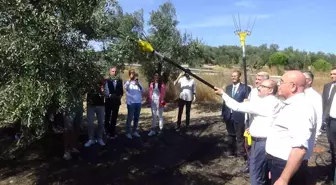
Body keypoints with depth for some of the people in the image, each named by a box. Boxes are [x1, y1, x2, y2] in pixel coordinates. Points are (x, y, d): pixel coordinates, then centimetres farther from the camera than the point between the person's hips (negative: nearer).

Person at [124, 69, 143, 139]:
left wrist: (138, 84, -13)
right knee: (130, 118, -2)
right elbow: (125, 87, -24)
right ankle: (128, 132, 7)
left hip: (138, 102, 5)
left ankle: (135, 131, 23)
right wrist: (130, 79, -29)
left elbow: (142, 90, 3)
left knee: (136, 118, 11)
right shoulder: (128, 82, -2)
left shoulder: (138, 82, 11)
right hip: (131, 102, -5)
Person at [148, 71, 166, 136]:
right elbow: (150, 93, 6)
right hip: (153, 102, 4)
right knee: (153, 116, 10)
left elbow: (163, 94, -6)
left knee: (160, 115, 4)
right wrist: (149, 101, 2)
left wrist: (162, 102, -12)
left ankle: (161, 130, 11)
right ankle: (153, 130, 16)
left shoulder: (162, 84, -4)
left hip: (159, 102, -3)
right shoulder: (151, 84, 5)